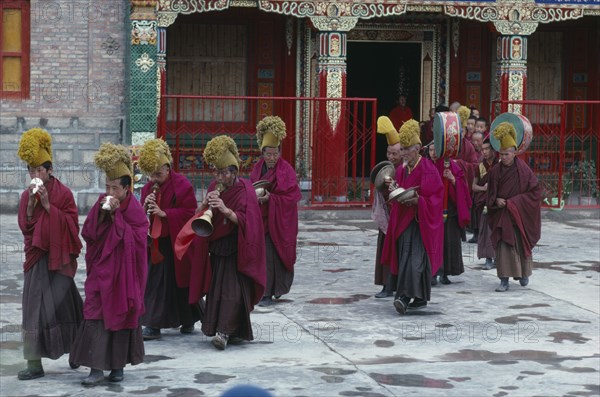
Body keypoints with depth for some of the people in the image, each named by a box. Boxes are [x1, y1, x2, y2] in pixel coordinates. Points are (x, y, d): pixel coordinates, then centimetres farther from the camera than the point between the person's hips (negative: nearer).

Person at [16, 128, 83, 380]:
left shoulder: (63, 193, -4)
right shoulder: (27, 195, 8)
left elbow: (71, 224, -10)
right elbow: (24, 225, 2)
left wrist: (48, 206, -17)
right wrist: (31, 204, -14)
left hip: (58, 256, -4)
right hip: (36, 256, 4)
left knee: (61, 304, -2)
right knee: (34, 308, 1)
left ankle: (74, 350, 16)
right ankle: (34, 363, 6)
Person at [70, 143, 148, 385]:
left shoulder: (134, 209, -7)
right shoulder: (101, 204, 3)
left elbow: (137, 238, -16)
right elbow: (88, 233, -1)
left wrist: (116, 215, -18)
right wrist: (102, 214, -16)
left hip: (124, 270, -2)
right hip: (101, 268, 2)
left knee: (122, 314, 5)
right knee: (96, 315, -7)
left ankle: (118, 365, 18)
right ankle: (96, 368, -7)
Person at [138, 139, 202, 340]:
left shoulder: (182, 184, -9)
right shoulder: (148, 188, 10)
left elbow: (190, 212, -13)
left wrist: (164, 213, -19)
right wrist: (145, 207, -10)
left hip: (176, 243, -5)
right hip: (154, 244, 5)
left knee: (180, 283, 4)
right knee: (153, 283, 2)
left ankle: (188, 321, 19)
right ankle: (153, 325, 8)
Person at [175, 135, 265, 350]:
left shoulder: (244, 189, -9)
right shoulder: (215, 187, 9)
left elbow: (245, 220, -16)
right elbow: (198, 215, 10)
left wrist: (225, 209, -30)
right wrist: (205, 204, -11)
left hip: (236, 249, -6)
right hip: (216, 246, 6)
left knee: (232, 288, -14)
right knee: (216, 287, 5)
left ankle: (225, 332, -23)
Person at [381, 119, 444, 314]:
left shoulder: (428, 170, -9)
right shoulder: (402, 170, 11)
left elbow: (435, 196, -10)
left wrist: (417, 200, -22)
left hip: (421, 221, -7)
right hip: (404, 219, 7)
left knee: (414, 258, -15)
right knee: (405, 257, 4)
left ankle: (404, 297, -23)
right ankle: (420, 298, 14)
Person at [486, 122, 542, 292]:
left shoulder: (523, 170, -8)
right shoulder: (495, 171, 2)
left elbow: (535, 191, -8)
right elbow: (490, 193, 11)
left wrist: (514, 202, -13)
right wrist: (496, 200, -12)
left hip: (519, 215, -2)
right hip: (501, 215, 2)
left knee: (520, 244, 5)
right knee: (503, 245, -4)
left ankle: (524, 274, 26)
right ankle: (504, 280, 0)